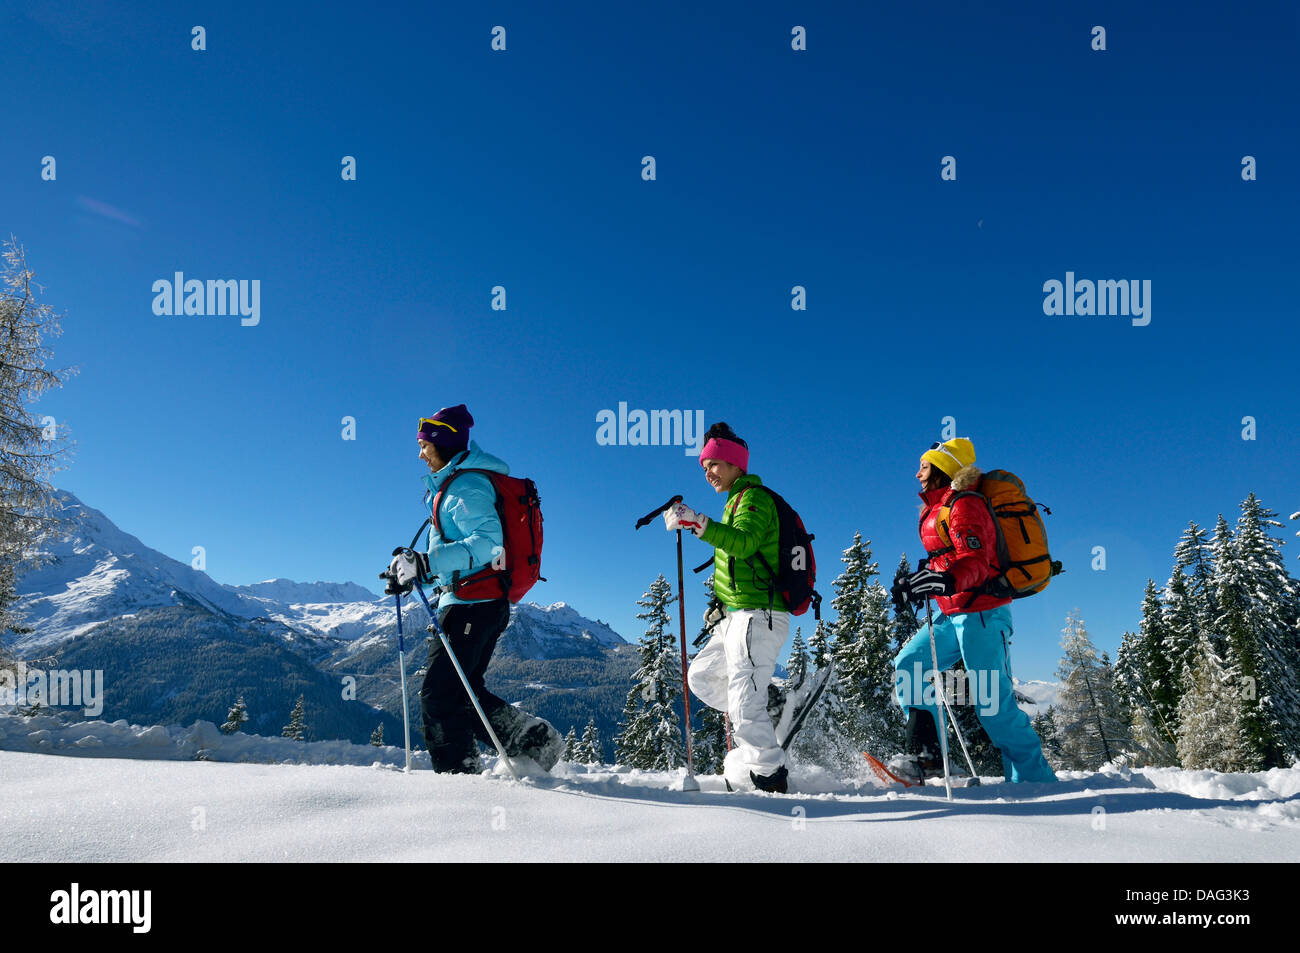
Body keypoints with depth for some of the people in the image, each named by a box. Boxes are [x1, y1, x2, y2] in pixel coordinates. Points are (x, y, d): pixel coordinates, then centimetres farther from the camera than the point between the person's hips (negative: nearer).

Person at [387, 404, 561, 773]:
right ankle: (534, 741, 14)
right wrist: (414, 567, 16)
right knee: (463, 694, 15)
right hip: (482, 604, 11)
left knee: (439, 695, -8)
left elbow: (488, 542, -26)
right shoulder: (455, 484, 21)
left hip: (470, 604, -11)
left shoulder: (466, 487, -12)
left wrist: (427, 563, -29)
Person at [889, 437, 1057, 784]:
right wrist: (916, 583, 24)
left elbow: (975, 561, -26)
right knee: (908, 665, 6)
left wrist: (947, 580, -44)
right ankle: (925, 752, 3)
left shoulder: (963, 507, -12)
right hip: (954, 614, 10)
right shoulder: (939, 509, 17)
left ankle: (1035, 779, 0)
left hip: (981, 614, -10)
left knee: (993, 702, -9)